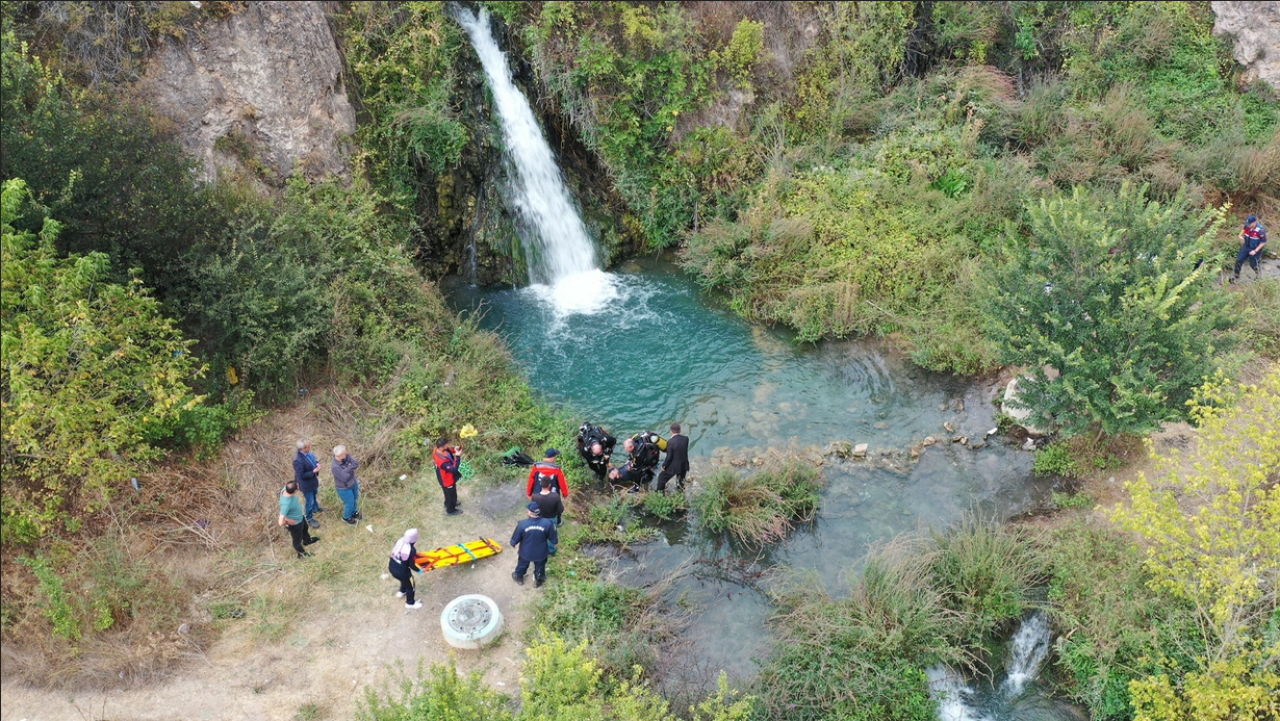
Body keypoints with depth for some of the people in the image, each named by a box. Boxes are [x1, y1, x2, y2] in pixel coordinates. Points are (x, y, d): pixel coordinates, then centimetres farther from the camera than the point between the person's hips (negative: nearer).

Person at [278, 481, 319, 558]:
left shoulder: (286, 488, -26)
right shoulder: (286, 504, -46)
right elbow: (281, 522, -41)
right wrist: (288, 522, -22)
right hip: (294, 524, -8)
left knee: (305, 528, 37)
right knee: (297, 539, 24)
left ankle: (307, 541, 68)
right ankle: (301, 553, 54)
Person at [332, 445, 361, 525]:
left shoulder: (346, 457, -16)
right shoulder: (335, 467, -35)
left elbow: (356, 464, -18)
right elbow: (345, 478, -33)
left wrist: (349, 468, -30)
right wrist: (351, 469, -21)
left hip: (354, 484, 7)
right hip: (344, 488, -7)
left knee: (355, 500, 27)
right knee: (350, 504, 13)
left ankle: (354, 513, 55)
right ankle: (346, 517, 42)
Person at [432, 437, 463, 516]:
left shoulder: (437, 450, -20)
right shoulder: (442, 461, -46)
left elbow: (448, 451, 1)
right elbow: (454, 469, -39)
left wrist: (454, 449, -19)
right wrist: (458, 457, -42)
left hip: (444, 478, 8)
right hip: (447, 481, -8)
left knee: (449, 494, 35)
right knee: (451, 494, 21)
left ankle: (448, 503, 62)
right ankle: (450, 510, 47)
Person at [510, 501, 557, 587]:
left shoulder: (522, 524, -31)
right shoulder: (547, 523, -29)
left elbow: (514, 541, -15)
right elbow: (554, 540, -14)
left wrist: (513, 543, 9)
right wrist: (556, 540, 11)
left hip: (526, 552, 0)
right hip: (541, 553, 0)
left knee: (522, 564, 32)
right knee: (540, 567, 30)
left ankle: (518, 577, 59)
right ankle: (538, 580, 56)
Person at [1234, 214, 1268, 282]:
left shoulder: (1260, 230, -31)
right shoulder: (1247, 226, -15)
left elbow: (1263, 242, -20)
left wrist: (1255, 251, -22)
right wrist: (1241, 235, -1)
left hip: (1255, 249, -5)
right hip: (1246, 246, 5)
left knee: (1253, 264, 10)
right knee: (1238, 261, 4)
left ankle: (1258, 274, 42)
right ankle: (1236, 276, 20)